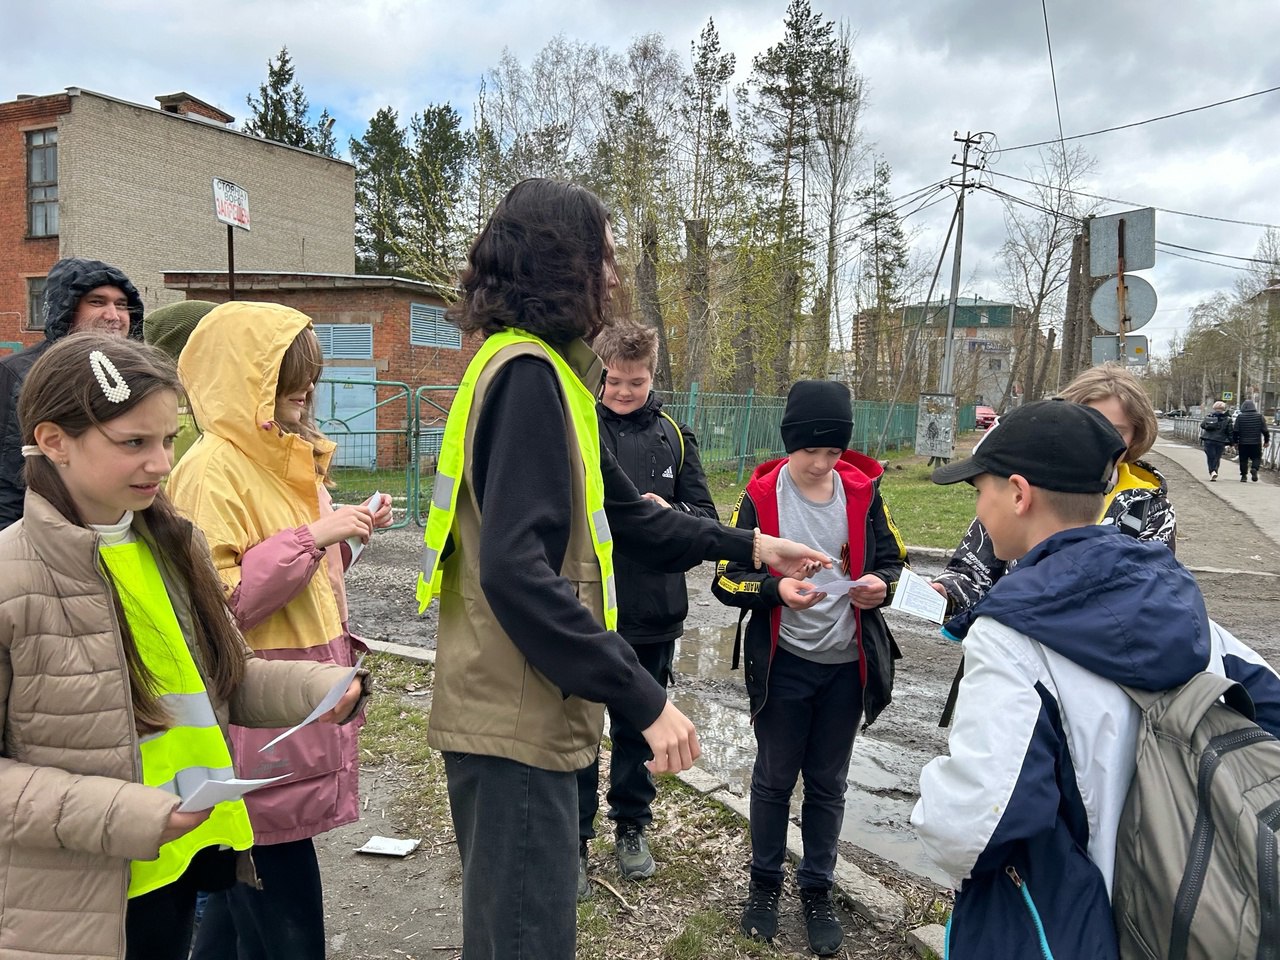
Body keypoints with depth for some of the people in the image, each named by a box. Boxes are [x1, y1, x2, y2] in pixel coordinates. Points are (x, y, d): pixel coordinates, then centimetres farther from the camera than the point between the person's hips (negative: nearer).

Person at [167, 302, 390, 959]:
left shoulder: (285, 457, 13)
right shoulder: (212, 469, -14)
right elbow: (216, 602, -21)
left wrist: (348, 532, 5)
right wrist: (313, 536, -21)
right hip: (256, 728, -9)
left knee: (240, 896, 19)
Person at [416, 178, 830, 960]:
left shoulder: (546, 370, 14)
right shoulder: (528, 374, -18)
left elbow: (623, 513, 19)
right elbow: (516, 570, -27)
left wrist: (744, 544, 19)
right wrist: (641, 696, -25)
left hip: (528, 710, 10)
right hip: (515, 719, -10)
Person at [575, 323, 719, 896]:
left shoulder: (673, 437, 4)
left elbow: (706, 517, 4)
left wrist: (669, 512, -16)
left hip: (653, 613, 3)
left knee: (637, 727, 18)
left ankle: (631, 826, 37)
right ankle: (574, 838, 26)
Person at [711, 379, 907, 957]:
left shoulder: (863, 491, -4)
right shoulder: (761, 496, -9)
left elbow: (891, 558, 7)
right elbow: (727, 578, -7)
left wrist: (881, 582, -16)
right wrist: (776, 589, -26)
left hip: (847, 665, 2)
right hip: (784, 664, -2)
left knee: (828, 783, 14)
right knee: (774, 778, 13)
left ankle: (817, 891, 32)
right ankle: (765, 884, 33)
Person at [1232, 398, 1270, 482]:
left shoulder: (1240, 417, -3)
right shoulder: (1259, 416, -1)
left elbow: (1235, 431, -3)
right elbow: (1265, 430, 1)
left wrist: (1235, 442, 5)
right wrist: (1266, 441, 11)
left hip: (1243, 443, 0)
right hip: (1256, 443, 0)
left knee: (1243, 460, 8)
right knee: (1257, 458, 9)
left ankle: (1244, 475, 8)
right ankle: (1254, 469, -17)